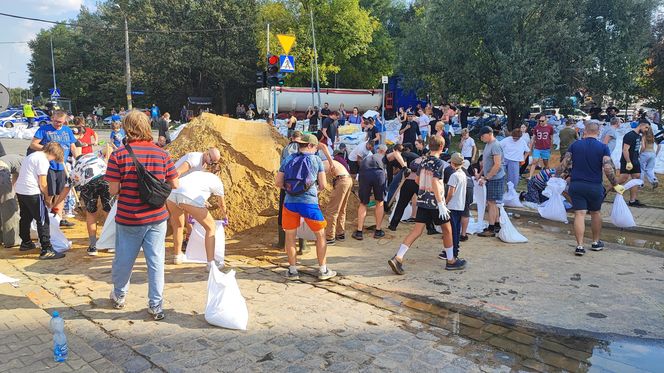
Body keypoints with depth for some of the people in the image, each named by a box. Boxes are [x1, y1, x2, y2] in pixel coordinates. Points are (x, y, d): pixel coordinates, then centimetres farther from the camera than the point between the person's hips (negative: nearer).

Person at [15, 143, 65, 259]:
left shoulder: (32, 155, 18)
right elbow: (42, 183, -13)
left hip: (20, 190, 10)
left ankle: (25, 243, 39)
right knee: (43, 220, -5)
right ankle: (46, 250, -6)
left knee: (25, 218, 24)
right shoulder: (43, 160, -11)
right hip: (32, 192, -10)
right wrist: (47, 198, 1)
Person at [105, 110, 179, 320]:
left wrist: (125, 186, 9)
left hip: (128, 219, -1)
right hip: (157, 218, 1)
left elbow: (113, 190, -12)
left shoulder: (119, 155, -11)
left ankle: (119, 296, 39)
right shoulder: (161, 154, -5)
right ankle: (156, 306, 14)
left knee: (123, 259, 18)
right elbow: (174, 185, -1)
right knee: (156, 261, 8)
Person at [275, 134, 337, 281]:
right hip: (309, 202, -2)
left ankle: (292, 270, 18)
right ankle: (323, 270, 17)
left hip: (290, 202, 2)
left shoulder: (288, 160, 8)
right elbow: (323, 185, 1)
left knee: (290, 236, 15)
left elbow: (277, 182, 7)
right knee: (320, 235, 13)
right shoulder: (316, 160, 1)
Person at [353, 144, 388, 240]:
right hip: (378, 174, -2)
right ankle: (378, 231, 25)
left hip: (364, 174, 2)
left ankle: (359, 232, 16)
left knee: (363, 204, 19)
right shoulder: (383, 157, 33)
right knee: (380, 203, 19)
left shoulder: (365, 159, 41)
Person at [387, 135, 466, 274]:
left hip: (422, 201, 6)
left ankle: (397, 258, -10)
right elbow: (435, 183, -23)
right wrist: (441, 204, -24)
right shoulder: (439, 163, -13)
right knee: (447, 230, 13)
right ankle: (450, 261, 24)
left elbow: (417, 180, 19)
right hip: (435, 203, -6)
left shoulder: (423, 162, 9)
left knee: (417, 231, 3)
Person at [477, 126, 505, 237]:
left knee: (491, 203, -5)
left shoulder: (495, 146, -19)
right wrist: (482, 175, 15)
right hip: (490, 178, 10)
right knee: (492, 203, 16)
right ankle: (496, 225, 26)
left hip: (495, 178, -10)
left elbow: (497, 165, -23)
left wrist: (486, 178, -21)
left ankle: (491, 230, 0)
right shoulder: (488, 144, 12)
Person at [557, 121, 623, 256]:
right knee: (596, 213, 19)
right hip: (595, 186, 0)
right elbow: (608, 169, -14)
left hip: (576, 185, 0)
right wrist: (616, 185, -4)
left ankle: (580, 245, -8)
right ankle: (596, 242, 29)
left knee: (579, 214, -1)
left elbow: (564, 164, -4)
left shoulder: (575, 145, -1)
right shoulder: (603, 147, -6)